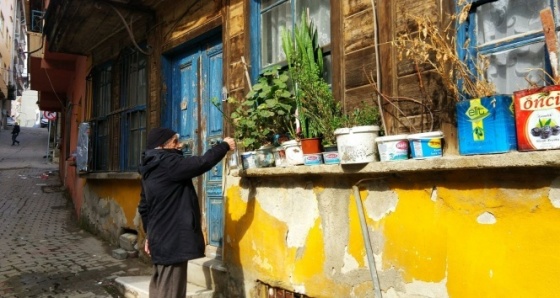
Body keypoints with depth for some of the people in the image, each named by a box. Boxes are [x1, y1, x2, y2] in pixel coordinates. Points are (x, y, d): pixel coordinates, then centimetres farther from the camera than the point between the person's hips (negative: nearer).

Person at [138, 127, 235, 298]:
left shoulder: (151, 169, 14)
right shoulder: (168, 164, -16)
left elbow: (144, 206, 19)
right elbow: (202, 163, -21)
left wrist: (150, 234, 26)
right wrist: (224, 145, -6)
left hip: (161, 237, 10)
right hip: (172, 239, -10)